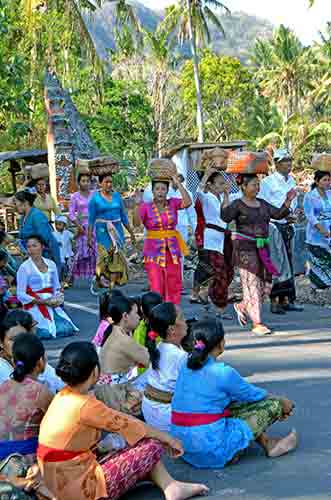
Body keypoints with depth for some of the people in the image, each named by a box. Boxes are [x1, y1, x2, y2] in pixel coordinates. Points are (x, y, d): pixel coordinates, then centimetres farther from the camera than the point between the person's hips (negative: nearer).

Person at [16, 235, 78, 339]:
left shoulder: (51, 264, 9)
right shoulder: (24, 267, -6)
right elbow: (21, 295, -8)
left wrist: (57, 299, -4)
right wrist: (42, 301, -15)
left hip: (52, 305, 5)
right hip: (34, 306, -5)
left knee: (67, 329, -13)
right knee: (47, 332, -24)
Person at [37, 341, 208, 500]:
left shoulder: (64, 396, 4)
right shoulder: (85, 405, -22)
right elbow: (127, 425, -10)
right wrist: (168, 439, 5)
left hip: (62, 483, 9)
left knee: (138, 449, 16)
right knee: (152, 446, -3)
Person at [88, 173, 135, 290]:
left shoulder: (117, 196, 10)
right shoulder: (95, 198, 0)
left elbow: (123, 216, 15)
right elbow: (91, 219, 0)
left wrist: (131, 232, 14)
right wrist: (89, 237, -5)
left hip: (117, 230, 3)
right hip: (103, 231, -3)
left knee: (117, 256, -4)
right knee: (105, 256, -10)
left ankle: (112, 285, -3)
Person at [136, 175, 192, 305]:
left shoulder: (173, 203, 4)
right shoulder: (146, 207, -3)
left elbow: (188, 202, -14)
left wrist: (178, 183, -11)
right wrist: (138, 205, -25)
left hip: (173, 250, 3)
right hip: (154, 250, -3)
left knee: (174, 285, 5)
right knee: (156, 286, -7)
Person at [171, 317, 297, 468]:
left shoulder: (187, 366, 6)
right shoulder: (222, 372, -16)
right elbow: (252, 394, 2)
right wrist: (282, 402, 21)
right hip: (210, 448, -8)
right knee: (273, 404, 1)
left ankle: (267, 443, 22)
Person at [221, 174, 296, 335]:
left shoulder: (262, 204, 15)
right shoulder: (237, 204, -5)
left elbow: (279, 214, 15)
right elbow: (226, 217, -22)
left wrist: (288, 201, 4)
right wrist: (226, 197, -26)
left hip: (262, 248, 7)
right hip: (245, 248, -7)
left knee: (266, 284, 7)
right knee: (252, 284, -7)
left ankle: (242, 306, 31)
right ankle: (257, 323, -4)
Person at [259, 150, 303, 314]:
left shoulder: (291, 181, 12)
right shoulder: (267, 182, -9)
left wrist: (293, 215, 3)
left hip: (288, 226, 7)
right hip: (273, 225, -7)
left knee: (288, 262, 9)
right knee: (275, 263, -7)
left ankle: (286, 300, 16)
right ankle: (274, 301, -2)